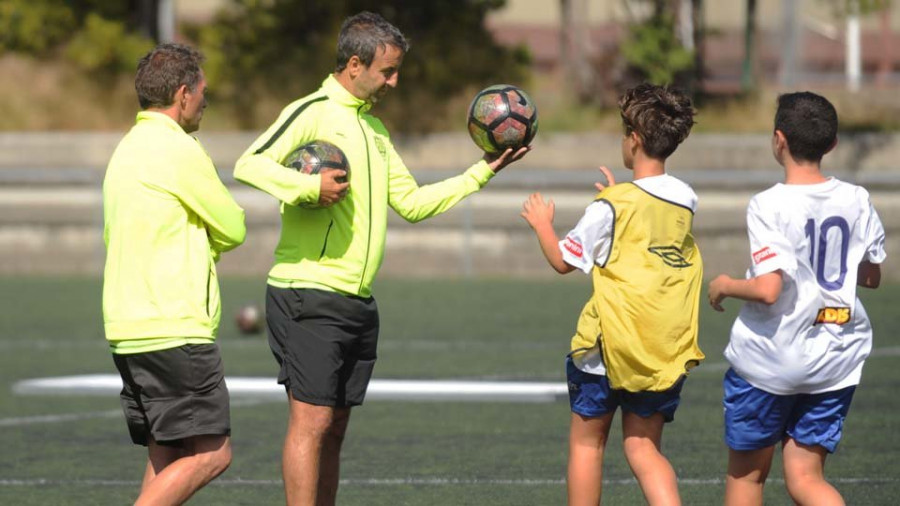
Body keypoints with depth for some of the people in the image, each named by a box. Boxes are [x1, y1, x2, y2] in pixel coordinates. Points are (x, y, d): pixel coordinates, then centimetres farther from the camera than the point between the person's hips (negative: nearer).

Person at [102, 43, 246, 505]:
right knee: (211, 454, -8)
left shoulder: (127, 150, 16)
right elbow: (232, 230, -5)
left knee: (167, 456, 10)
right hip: (174, 329, -9)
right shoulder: (178, 150, -11)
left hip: (126, 328, 9)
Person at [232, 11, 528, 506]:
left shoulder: (374, 128, 20)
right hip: (308, 298, -9)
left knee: (334, 429, 9)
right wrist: (310, 187, -27)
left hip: (358, 304, 9)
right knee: (311, 422, -11)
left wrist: (482, 171, 18)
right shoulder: (313, 112, -8)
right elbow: (249, 165, -19)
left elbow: (412, 202, 22)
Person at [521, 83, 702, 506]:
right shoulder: (686, 202, 3)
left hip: (610, 346, -4)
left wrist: (541, 223, 13)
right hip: (668, 353, 4)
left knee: (586, 443, 12)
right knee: (643, 448, 8)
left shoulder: (613, 206, -14)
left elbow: (563, 261, -5)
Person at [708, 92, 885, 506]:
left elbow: (768, 289, -24)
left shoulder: (768, 206, -17)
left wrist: (723, 285, -5)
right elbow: (871, 276, 13)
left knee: (746, 472, 15)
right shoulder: (856, 200, 0)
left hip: (768, 360, -4)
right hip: (836, 361, 5)